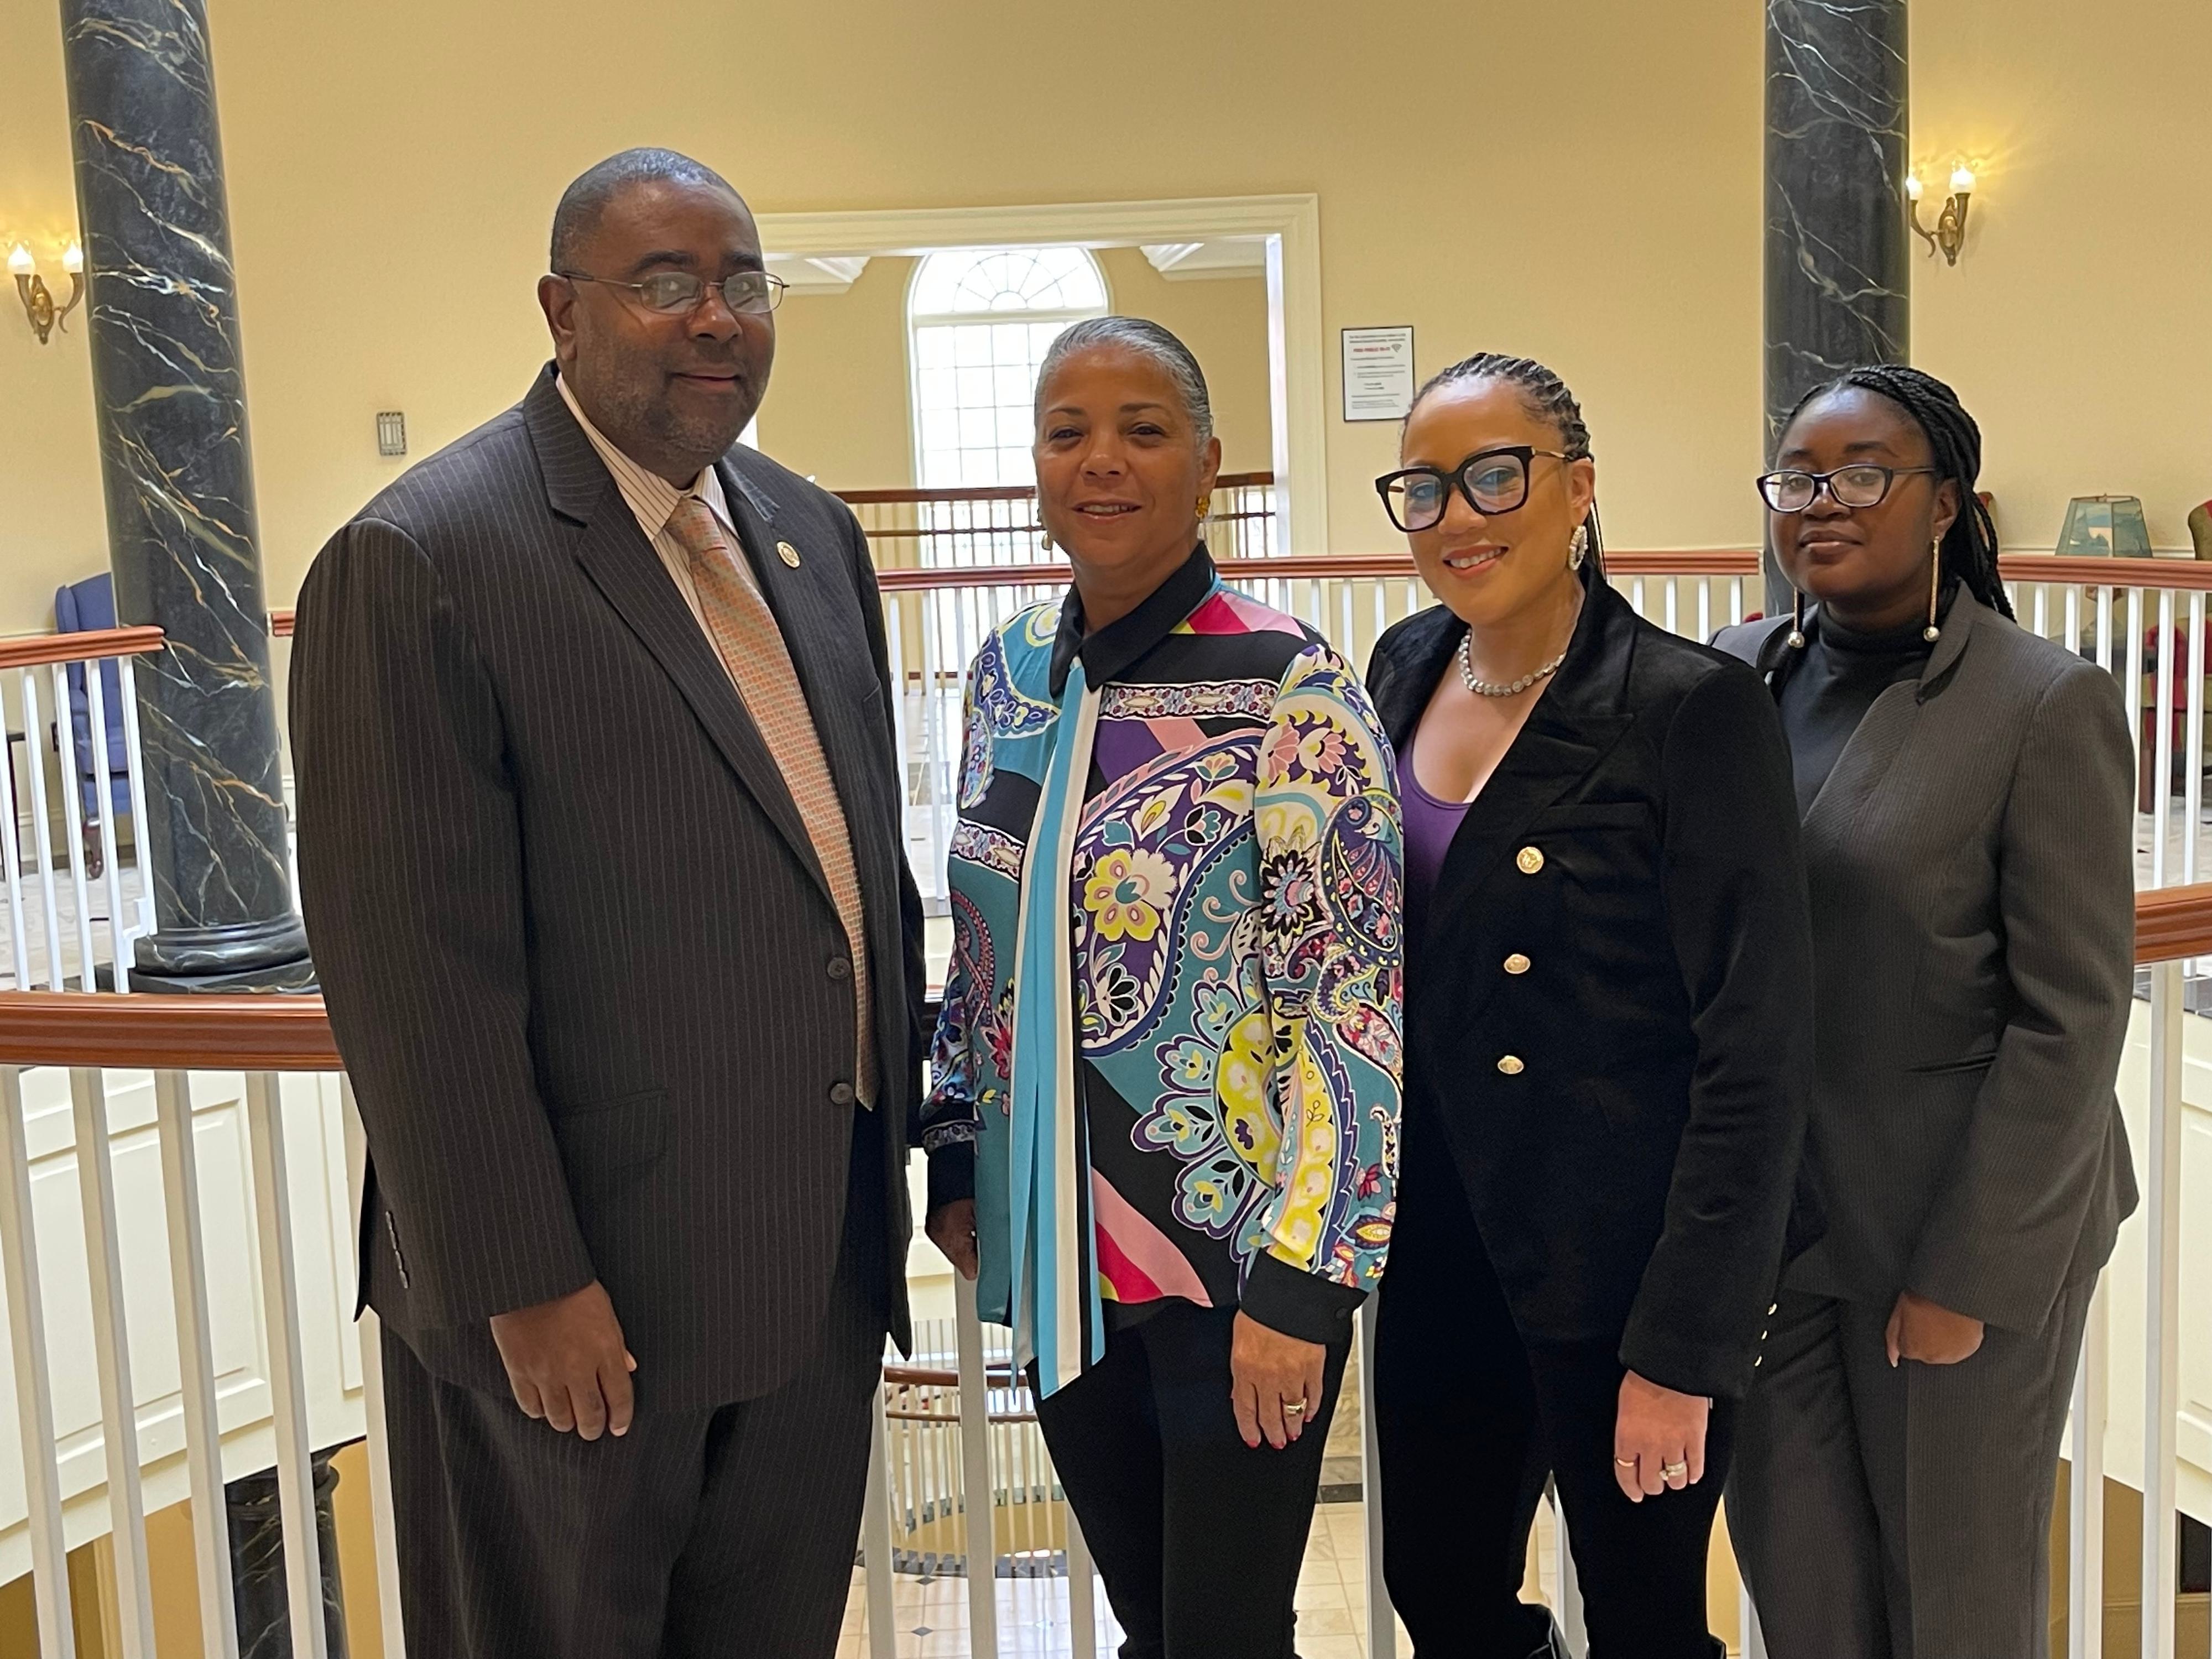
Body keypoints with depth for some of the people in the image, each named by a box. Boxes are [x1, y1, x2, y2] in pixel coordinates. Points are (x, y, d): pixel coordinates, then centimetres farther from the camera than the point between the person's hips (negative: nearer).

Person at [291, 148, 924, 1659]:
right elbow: (415, 973, -18)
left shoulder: (814, 536, 8)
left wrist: (892, 1135, 13)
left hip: (821, 1258, 7)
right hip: (582, 1296, -6)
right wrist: (523, 1285, -16)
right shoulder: (421, 563, -15)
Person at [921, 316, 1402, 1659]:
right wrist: (959, 1163, 12)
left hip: (1236, 1258, -5)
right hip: (1055, 1248, 6)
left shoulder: (1288, 688, -15)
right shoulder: (1010, 673, 4)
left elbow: (1355, 1006, -17)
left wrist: (1300, 1282, -18)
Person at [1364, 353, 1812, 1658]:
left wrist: (1684, 1348, -16)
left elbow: (1755, 1058, -16)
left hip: (1622, 1268, -5)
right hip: (1442, 1245, 6)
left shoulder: (1696, 707, -15)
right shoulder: (1408, 670, 3)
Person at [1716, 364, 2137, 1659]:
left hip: (1964, 1221, -4)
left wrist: (1967, 1272, -12)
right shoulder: (1741, 674, 3)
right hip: (1766, 1208, 4)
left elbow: (2071, 1019, -11)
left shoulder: (2050, 707, -11)